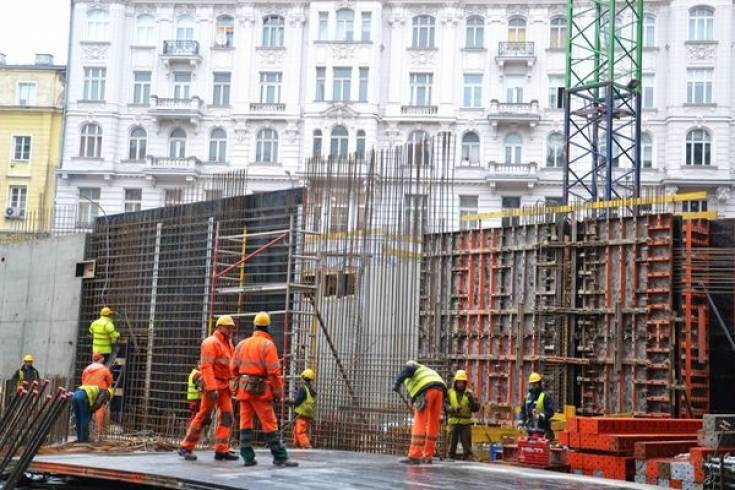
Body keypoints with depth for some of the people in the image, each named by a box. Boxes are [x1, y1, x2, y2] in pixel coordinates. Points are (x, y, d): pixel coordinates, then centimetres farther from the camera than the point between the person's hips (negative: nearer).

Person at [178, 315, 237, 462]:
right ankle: (186, 447, 5)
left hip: (225, 386, 8)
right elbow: (206, 366, -18)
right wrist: (212, 388, -26)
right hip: (213, 385, -8)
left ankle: (221, 450, 0)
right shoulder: (211, 342, -9)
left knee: (227, 416, -1)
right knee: (203, 416, -4)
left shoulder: (228, 343, 18)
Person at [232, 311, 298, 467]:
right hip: (260, 389, -6)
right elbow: (274, 372, -14)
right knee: (269, 424, -2)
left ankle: (248, 457, 7)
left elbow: (234, 368, 14)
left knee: (246, 422, 8)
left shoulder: (242, 344, 10)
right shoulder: (267, 345, -9)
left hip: (244, 388, 6)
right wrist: (278, 392, -8)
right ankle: (280, 457, -1)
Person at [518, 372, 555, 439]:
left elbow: (550, 412, -12)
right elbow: (523, 411, 20)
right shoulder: (528, 396, 16)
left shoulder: (545, 396, -4)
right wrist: (520, 423, 9)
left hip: (542, 430, -7)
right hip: (530, 429, 7)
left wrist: (540, 416, -25)